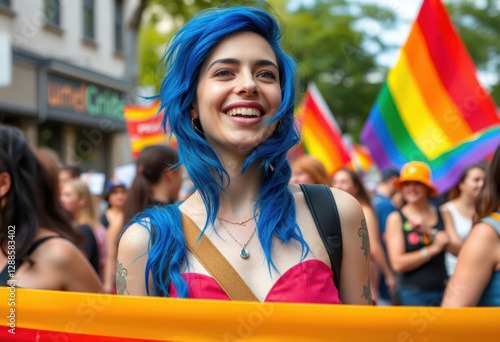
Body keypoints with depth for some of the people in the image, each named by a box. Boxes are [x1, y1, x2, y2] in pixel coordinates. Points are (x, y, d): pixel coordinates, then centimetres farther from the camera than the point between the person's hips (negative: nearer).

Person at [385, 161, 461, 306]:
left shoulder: (442, 215, 10)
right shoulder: (396, 218, -1)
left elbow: (458, 251, -2)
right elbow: (398, 264, -10)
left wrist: (430, 232, -14)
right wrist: (432, 249, -14)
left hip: (444, 292, 3)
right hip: (414, 294, -3)